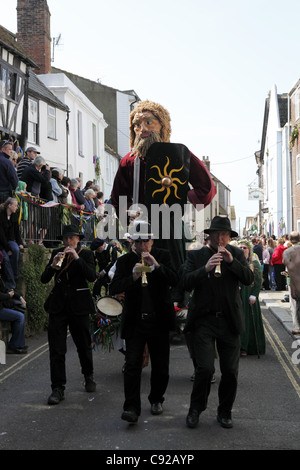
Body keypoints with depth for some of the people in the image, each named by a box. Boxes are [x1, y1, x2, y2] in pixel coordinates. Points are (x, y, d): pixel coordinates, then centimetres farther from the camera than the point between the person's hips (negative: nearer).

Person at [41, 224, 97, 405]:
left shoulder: (86, 254, 1)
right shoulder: (57, 253, 9)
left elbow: (92, 277, -15)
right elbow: (44, 279, 3)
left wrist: (77, 258, -21)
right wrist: (53, 265, -16)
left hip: (78, 306, -2)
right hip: (58, 305, 2)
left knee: (84, 345, 10)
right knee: (56, 348, -4)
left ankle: (89, 376, 35)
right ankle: (58, 388, 0)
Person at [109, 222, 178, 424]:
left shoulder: (163, 256, 3)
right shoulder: (125, 261, 2)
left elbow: (174, 279, -9)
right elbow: (114, 288, -9)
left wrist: (157, 265, -24)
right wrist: (132, 277, -26)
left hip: (159, 320, 1)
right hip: (135, 321, -1)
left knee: (161, 366, 10)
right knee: (132, 365, -10)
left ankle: (156, 399, 32)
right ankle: (132, 408, -6)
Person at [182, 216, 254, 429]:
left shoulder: (237, 253, 9)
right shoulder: (195, 255, 3)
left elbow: (249, 279, -3)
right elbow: (186, 283, -9)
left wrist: (231, 261, -16)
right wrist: (205, 269, -23)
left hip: (229, 321, 2)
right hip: (204, 321, -2)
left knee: (231, 371, 5)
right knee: (205, 368, -9)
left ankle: (225, 411, 26)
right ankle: (196, 408, 15)